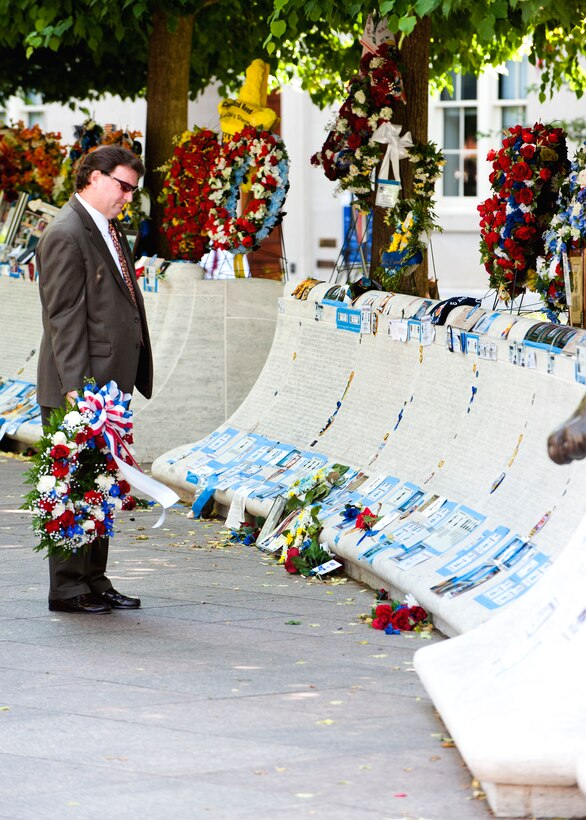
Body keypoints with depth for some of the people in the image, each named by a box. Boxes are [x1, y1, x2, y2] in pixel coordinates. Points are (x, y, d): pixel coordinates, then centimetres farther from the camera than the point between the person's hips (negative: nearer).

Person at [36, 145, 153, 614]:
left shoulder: (110, 231, 16)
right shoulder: (66, 235, -13)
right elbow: (63, 316, -17)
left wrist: (130, 377, 16)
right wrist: (75, 386, -22)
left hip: (112, 383, 9)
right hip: (82, 387, -9)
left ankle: (94, 581, 19)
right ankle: (68, 589, 1)